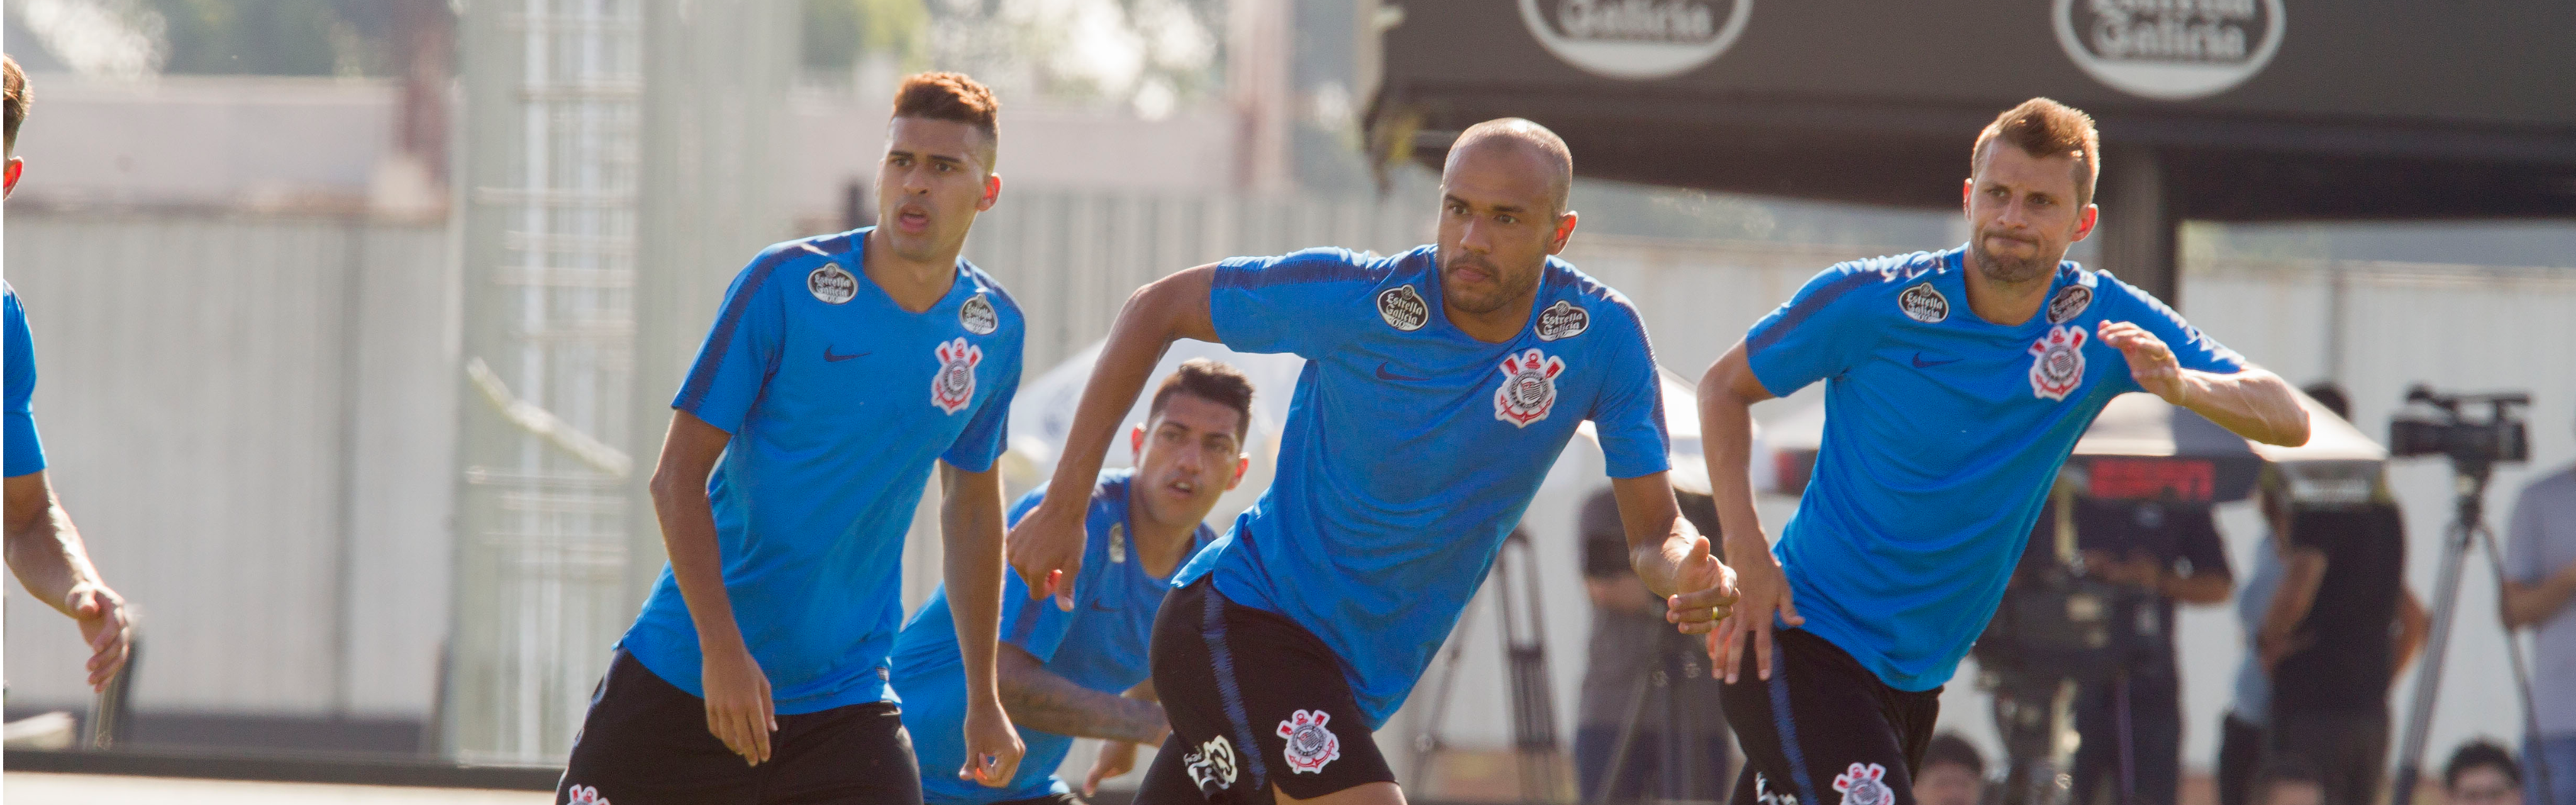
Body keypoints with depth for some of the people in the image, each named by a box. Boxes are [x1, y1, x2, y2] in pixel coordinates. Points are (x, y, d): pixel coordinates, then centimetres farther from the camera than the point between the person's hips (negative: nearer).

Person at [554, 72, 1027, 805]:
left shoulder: (994, 330, 2)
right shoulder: (786, 285, -11)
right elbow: (678, 477, -10)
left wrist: (983, 700, 16)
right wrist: (722, 648, -19)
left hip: (842, 701, 3)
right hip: (683, 678, -2)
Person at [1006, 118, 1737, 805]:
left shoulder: (1600, 336, -9)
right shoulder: (1355, 299, -17)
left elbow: (1653, 532, -5)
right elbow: (1157, 309, -4)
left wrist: (1693, 577, -31)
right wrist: (1064, 505, -6)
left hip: (1354, 681, 5)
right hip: (1242, 619, -5)